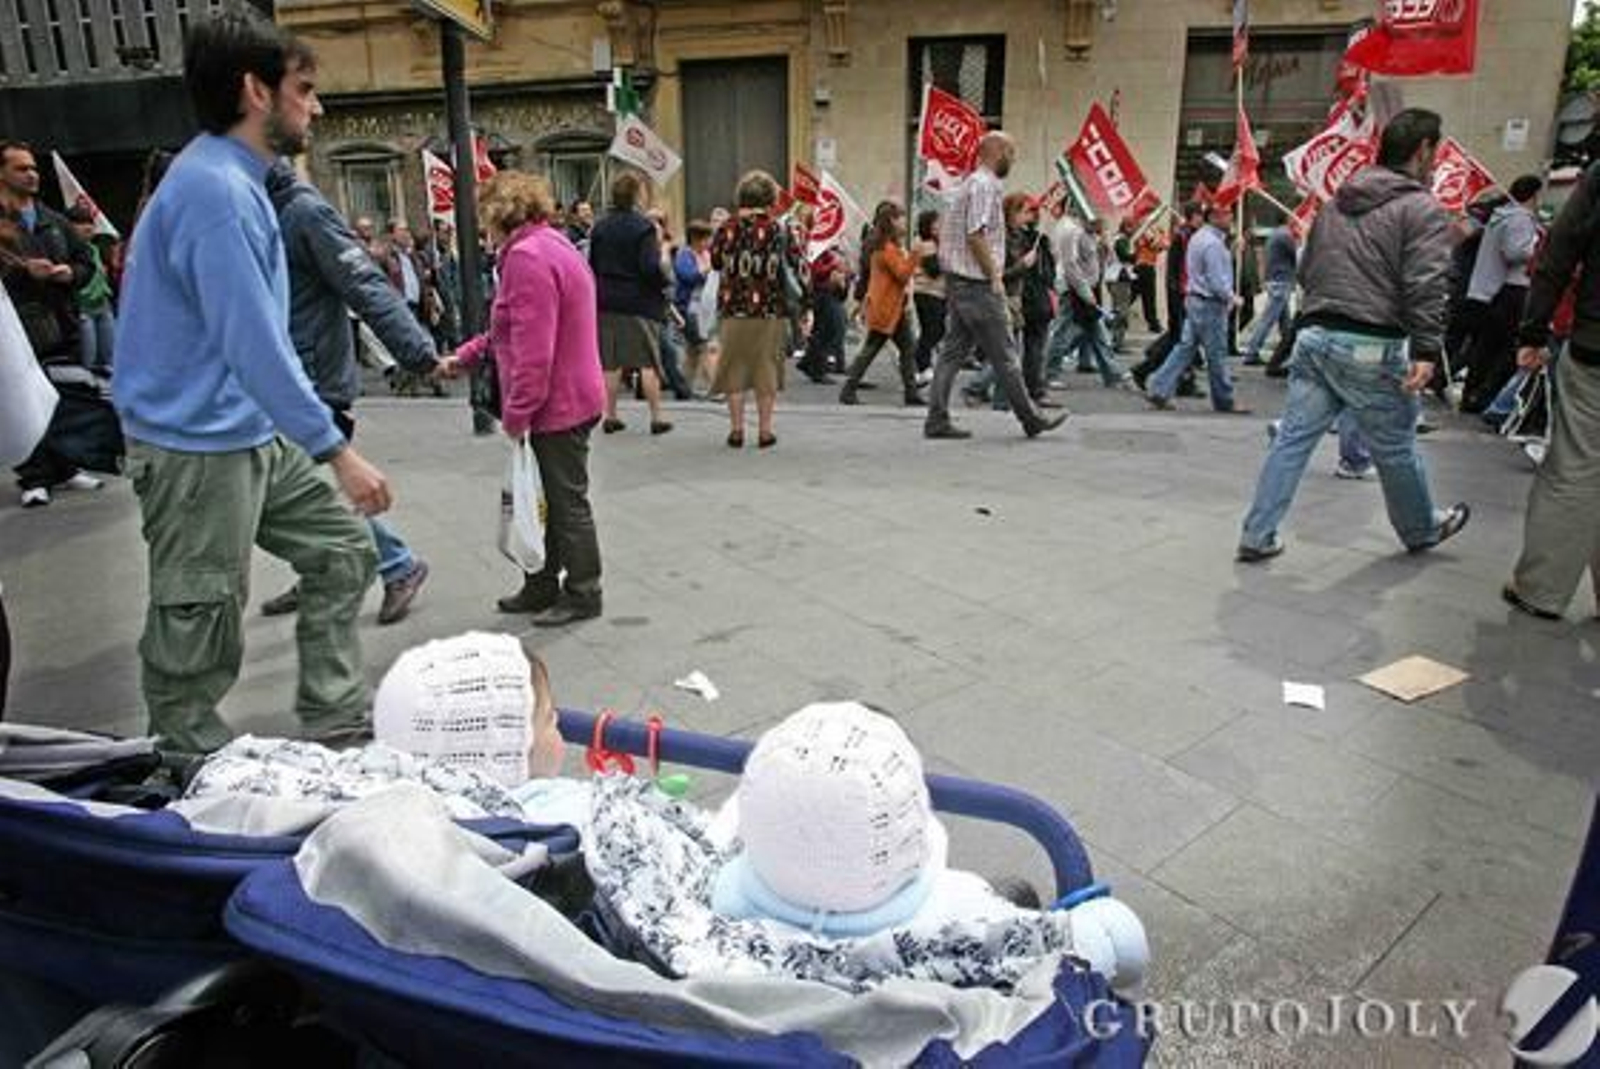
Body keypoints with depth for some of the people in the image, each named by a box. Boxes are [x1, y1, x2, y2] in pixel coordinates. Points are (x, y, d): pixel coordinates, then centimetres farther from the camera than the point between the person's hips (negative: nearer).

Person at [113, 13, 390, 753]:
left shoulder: (236, 181, 12)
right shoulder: (213, 190, -20)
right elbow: (253, 345, -26)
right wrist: (337, 452, -25)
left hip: (253, 435, 10)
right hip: (196, 448, -10)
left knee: (341, 549, 13)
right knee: (199, 633, 3)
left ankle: (336, 728, 21)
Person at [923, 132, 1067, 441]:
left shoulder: (979, 183, 19)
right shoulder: (984, 185, -12)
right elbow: (976, 235, -20)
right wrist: (995, 277, -16)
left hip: (960, 282, 10)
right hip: (977, 285, -10)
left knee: (953, 351, 7)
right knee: (1002, 355, -2)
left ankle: (937, 421, 8)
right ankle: (1031, 420, 7)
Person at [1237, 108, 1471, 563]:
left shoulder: (1336, 204, 16)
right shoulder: (1422, 208, -5)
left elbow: (1306, 270, 21)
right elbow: (1427, 287, -15)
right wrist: (1426, 350, -18)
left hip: (1314, 336, 6)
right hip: (1370, 347, -6)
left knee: (1293, 439, 7)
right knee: (1395, 449, 12)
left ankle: (1257, 536, 6)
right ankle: (1422, 529, 33)